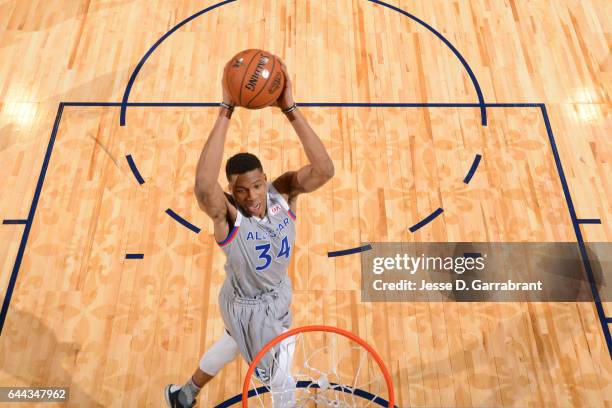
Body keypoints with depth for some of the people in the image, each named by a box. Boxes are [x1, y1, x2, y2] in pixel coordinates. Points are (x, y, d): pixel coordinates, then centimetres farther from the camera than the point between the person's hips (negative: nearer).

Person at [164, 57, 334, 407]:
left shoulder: (283, 192, -23)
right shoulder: (227, 214, -34)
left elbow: (324, 170, -42)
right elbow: (203, 186, -58)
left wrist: (290, 109, -48)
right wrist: (226, 112, -58)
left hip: (278, 294, 6)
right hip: (250, 307, -6)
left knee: (235, 345, 32)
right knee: (282, 380, 13)